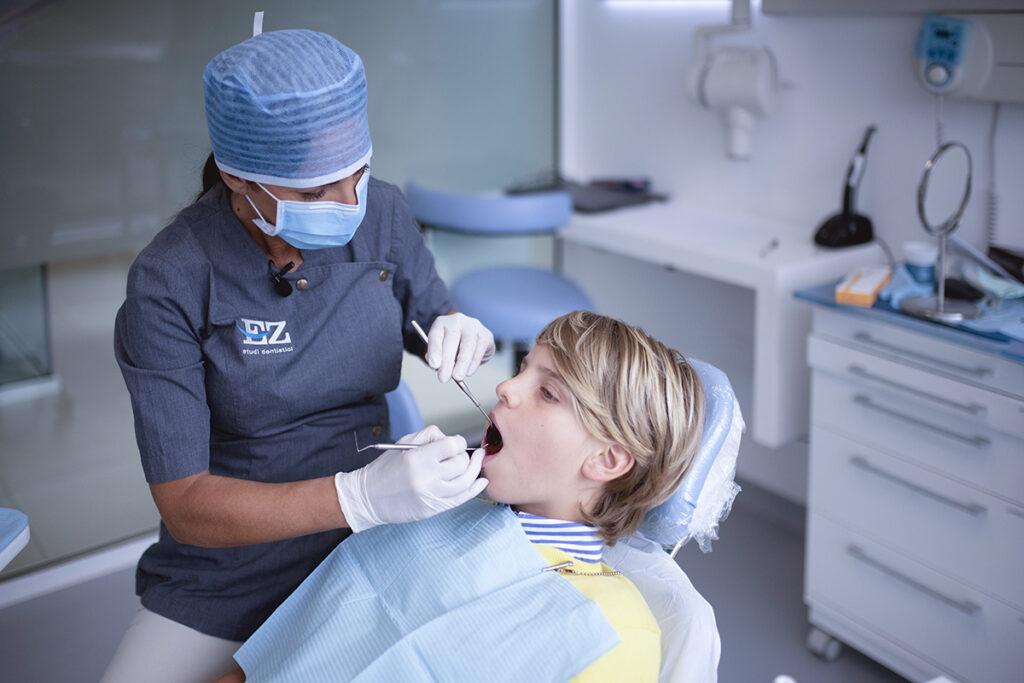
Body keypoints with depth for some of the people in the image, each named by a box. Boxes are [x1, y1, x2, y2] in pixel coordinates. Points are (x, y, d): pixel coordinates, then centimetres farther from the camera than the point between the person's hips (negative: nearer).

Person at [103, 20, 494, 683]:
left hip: (371, 551, 3)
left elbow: (432, 315, 9)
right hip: (229, 576, -2)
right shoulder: (170, 285, -21)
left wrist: (460, 332, -18)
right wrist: (361, 496, -38)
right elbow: (183, 506, -23)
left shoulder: (382, 214, -9)